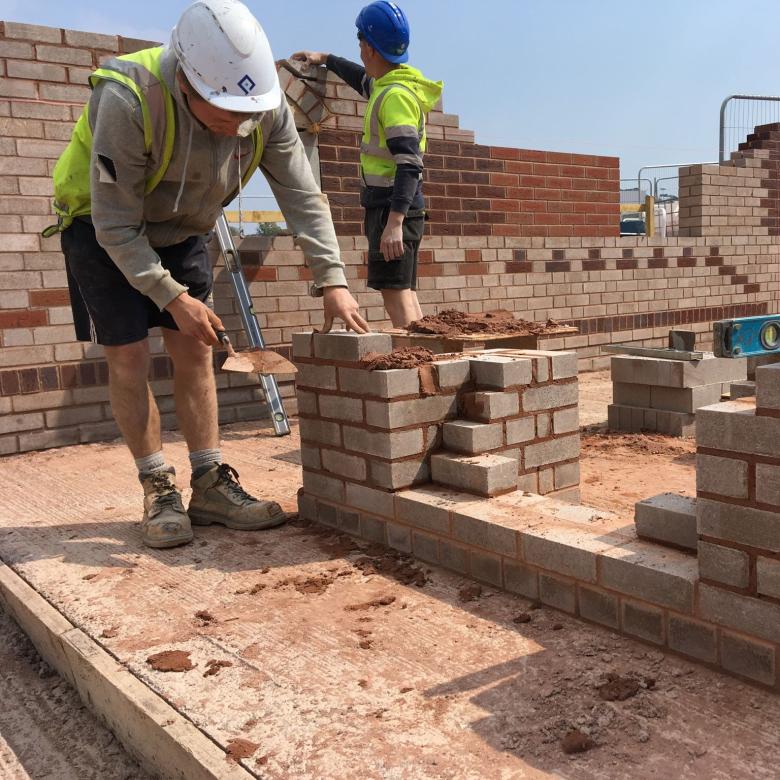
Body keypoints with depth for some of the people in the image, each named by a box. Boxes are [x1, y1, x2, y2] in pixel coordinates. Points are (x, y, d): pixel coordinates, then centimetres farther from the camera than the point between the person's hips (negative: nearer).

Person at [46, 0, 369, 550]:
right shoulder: (127, 101, -35)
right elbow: (116, 224, -29)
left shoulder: (265, 107, -22)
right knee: (129, 359, -8)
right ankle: (160, 492, 4)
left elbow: (303, 197, -18)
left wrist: (332, 280, -27)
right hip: (103, 230, -4)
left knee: (195, 352, 0)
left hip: (181, 233, 4)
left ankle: (211, 485, 7)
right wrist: (173, 297, -30)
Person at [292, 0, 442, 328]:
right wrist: (325, 59, 48)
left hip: (393, 206, -10)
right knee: (405, 291, 11)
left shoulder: (396, 95, -16)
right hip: (394, 206, 10)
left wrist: (394, 221, -31)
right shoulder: (389, 83, 14)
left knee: (394, 290, -14)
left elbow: (409, 164, -24)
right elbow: (363, 79, 39)